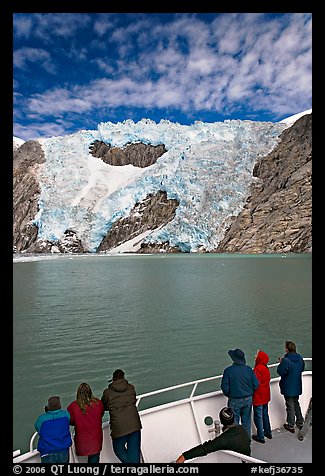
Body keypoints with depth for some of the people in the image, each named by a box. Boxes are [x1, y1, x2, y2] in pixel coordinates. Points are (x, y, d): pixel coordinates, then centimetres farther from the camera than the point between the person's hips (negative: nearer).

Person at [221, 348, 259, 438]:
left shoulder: (228, 370, -19)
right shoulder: (249, 369, -10)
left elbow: (225, 387, -15)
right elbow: (256, 384, -5)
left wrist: (229, 395, 6)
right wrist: (249, 393, 13)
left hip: (234, 400, -3)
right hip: (248, 399, 4)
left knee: (234, 422, 12)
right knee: (246, 421, 20)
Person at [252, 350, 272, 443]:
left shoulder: (257, 369, -24)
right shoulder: (266, 368, 3)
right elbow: (267, 380, 11)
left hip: (258, 397, -8)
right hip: (265, 396, 8)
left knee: (258, 417, 4)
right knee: (265, 415, 22)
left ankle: (260, 436, 13)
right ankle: (268, 433, 35)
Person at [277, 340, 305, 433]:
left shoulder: (286, 360, -28)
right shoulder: (300, 358, -5)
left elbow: (280, 372, -21)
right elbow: (302, 369, 12)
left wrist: (281, 363, -8)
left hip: (288, 388, -6)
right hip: (297, 387, 6)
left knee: (290, 406, 8)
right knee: (296, 404, 24)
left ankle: (291, 426, 22)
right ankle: (300, 423, 35)